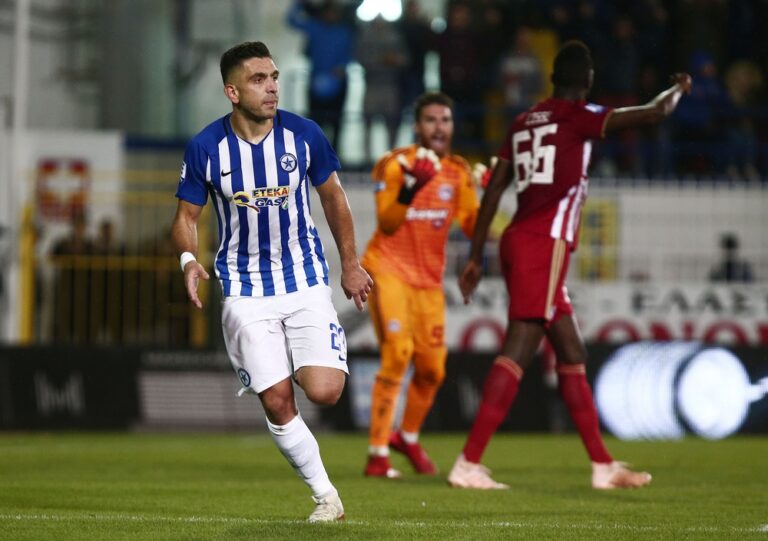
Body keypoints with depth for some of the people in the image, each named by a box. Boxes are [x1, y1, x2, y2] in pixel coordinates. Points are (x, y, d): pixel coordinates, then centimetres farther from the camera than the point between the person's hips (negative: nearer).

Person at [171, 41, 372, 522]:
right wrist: (188, 258, -19)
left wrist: (350, 263, 13)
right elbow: (187, 215, 1)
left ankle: (296, 367, 22)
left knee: (324, 391, -15)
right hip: (246, 291, 0)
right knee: (277, 404, -7)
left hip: (306, 281, 0)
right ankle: (326, 495, 8)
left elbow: (333, 195, 9)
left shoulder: (304, 135, -7)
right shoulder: (206, 148, -10)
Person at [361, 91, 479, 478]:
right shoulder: (396, 164, -10)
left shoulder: (458, 171, 6)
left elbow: (473, 226, 1)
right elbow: (387, 224, -20)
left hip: (429, 278, 6)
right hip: (389, 268, -6)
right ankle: (377, 454, -18)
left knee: (432, 369, 5)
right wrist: (412, 185, -33)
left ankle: (408, 438, 32)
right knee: (397, 352, -21)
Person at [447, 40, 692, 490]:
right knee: (519, 350, -11)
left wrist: (476, 257, 20)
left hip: (518, 242, 8)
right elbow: (654, 113, -5)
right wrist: (679, 89, 18)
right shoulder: (579, 117, -3)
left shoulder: (523, 122, 17)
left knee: (572, 354, 13)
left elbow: (494, 191, 16)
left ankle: (603, 465, 18)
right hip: (545, 245, -8)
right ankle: (469, 463, -18)